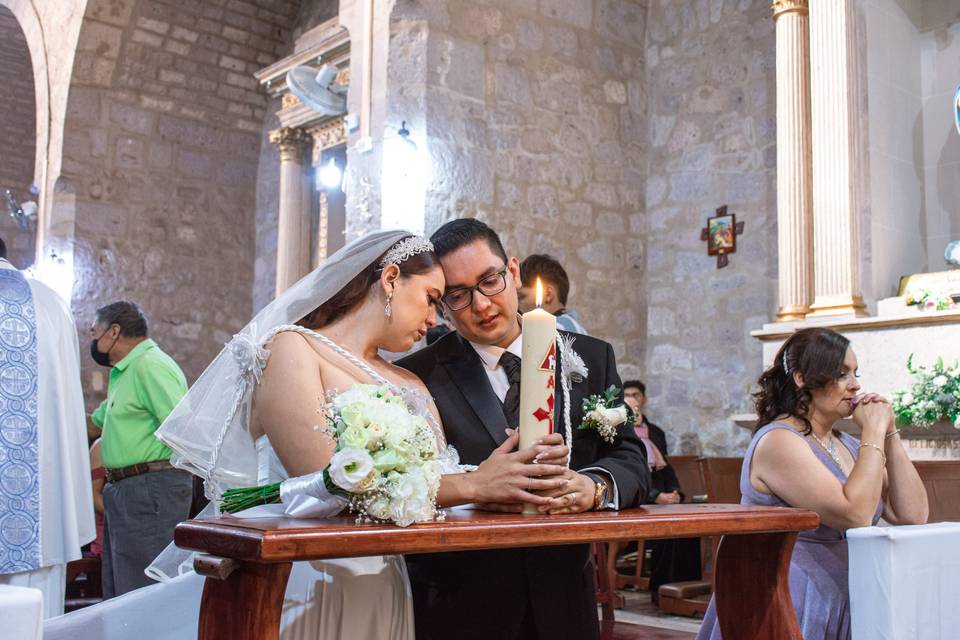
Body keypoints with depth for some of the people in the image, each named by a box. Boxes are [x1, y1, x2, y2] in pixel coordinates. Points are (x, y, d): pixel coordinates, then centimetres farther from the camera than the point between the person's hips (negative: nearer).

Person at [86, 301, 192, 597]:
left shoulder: (150, 366, -14)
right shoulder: (122, 373, 20)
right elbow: (96, 423, 33)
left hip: (151, 491, -11)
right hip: (123, 493, 11)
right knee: (116, 592, 18)